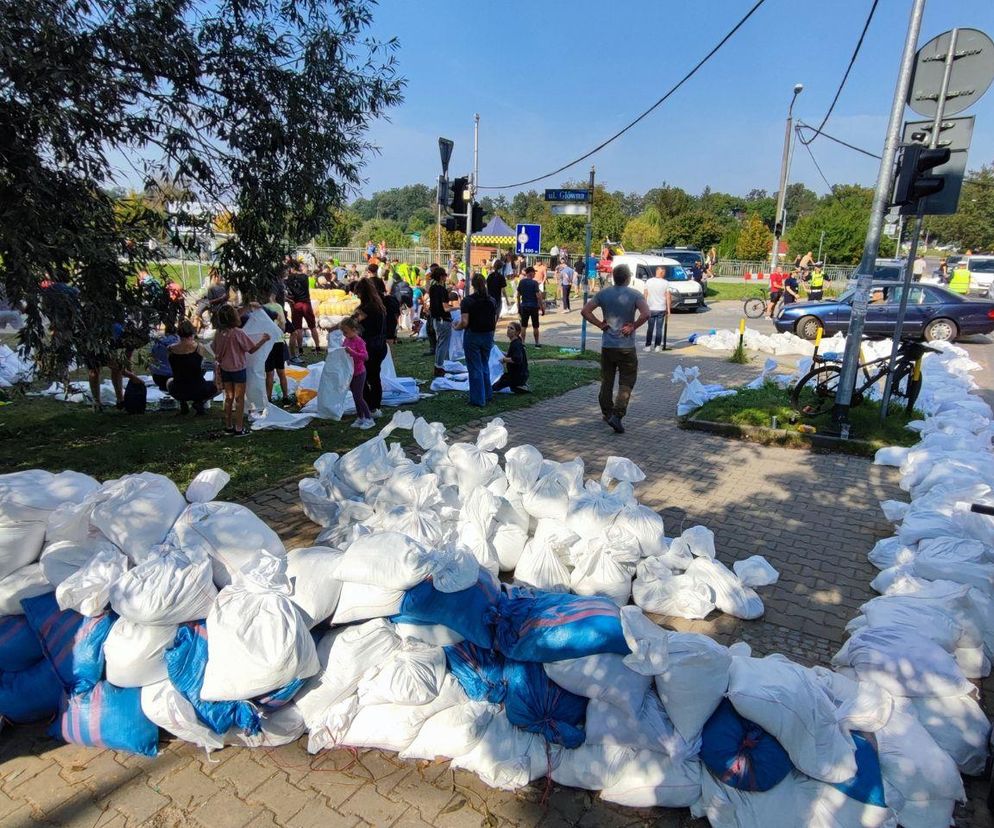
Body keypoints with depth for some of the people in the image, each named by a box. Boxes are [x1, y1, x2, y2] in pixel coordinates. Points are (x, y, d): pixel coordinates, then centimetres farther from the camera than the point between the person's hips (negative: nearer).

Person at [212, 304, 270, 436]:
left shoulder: (218, 333, -3)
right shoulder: (238, 333, -20)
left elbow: (216, 352, 6)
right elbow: (252, 349, -12)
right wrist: (263, 339, 0)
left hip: (224, 369, 5)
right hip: (238, 370, -5)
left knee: (228, 398, 16)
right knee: (239, 399, 5)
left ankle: (228, 427, 23)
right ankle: (239, 429, 9)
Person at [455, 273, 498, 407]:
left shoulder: (467, 301, -12)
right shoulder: (492, 300, 2)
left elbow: (464, 322, -18)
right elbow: (494, 322, 5)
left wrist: (456, 327, 2)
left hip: (472, 336, -4)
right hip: (488, 336, 5)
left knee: (475, 368, 3)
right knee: (485, 365, 20)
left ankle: (478, 400, 6)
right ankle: (488, 395, 26)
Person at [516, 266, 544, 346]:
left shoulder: (521, 282, 2)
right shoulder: (534, 283, -11)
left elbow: (518, 295, 6)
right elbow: (538, 296, -15)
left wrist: (519, 307, 15)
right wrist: (542, 307, -8)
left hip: (524, 306, 3)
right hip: (534, 306, -3)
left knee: (523, 326, 8)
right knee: (535, 326, 8)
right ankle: (537, 343, 15)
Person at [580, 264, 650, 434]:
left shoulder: (603, 294, 2)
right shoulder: (635, 295, -8)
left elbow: (585, 311, -3)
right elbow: (646, 314, -22)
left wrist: (600, 324, 2)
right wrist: (633, 327, -9)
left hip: (607, 346, 3)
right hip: (627, 347, -3)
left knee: (606, 381, 16)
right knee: (626, 383, 3)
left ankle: (607, 413, 26)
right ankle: (617, 415, -9)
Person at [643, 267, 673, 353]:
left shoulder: (649, 282, 0)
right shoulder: (665, 283, -5)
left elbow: (645, 295, 1)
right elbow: (668, 297, -5)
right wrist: (669, 309, 1)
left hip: (650, 309, 1)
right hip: (661, 309, -1)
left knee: (650, 328, 9)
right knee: (659, 329, 5)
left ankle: (648, 346, 10)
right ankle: (658, 346, 6)